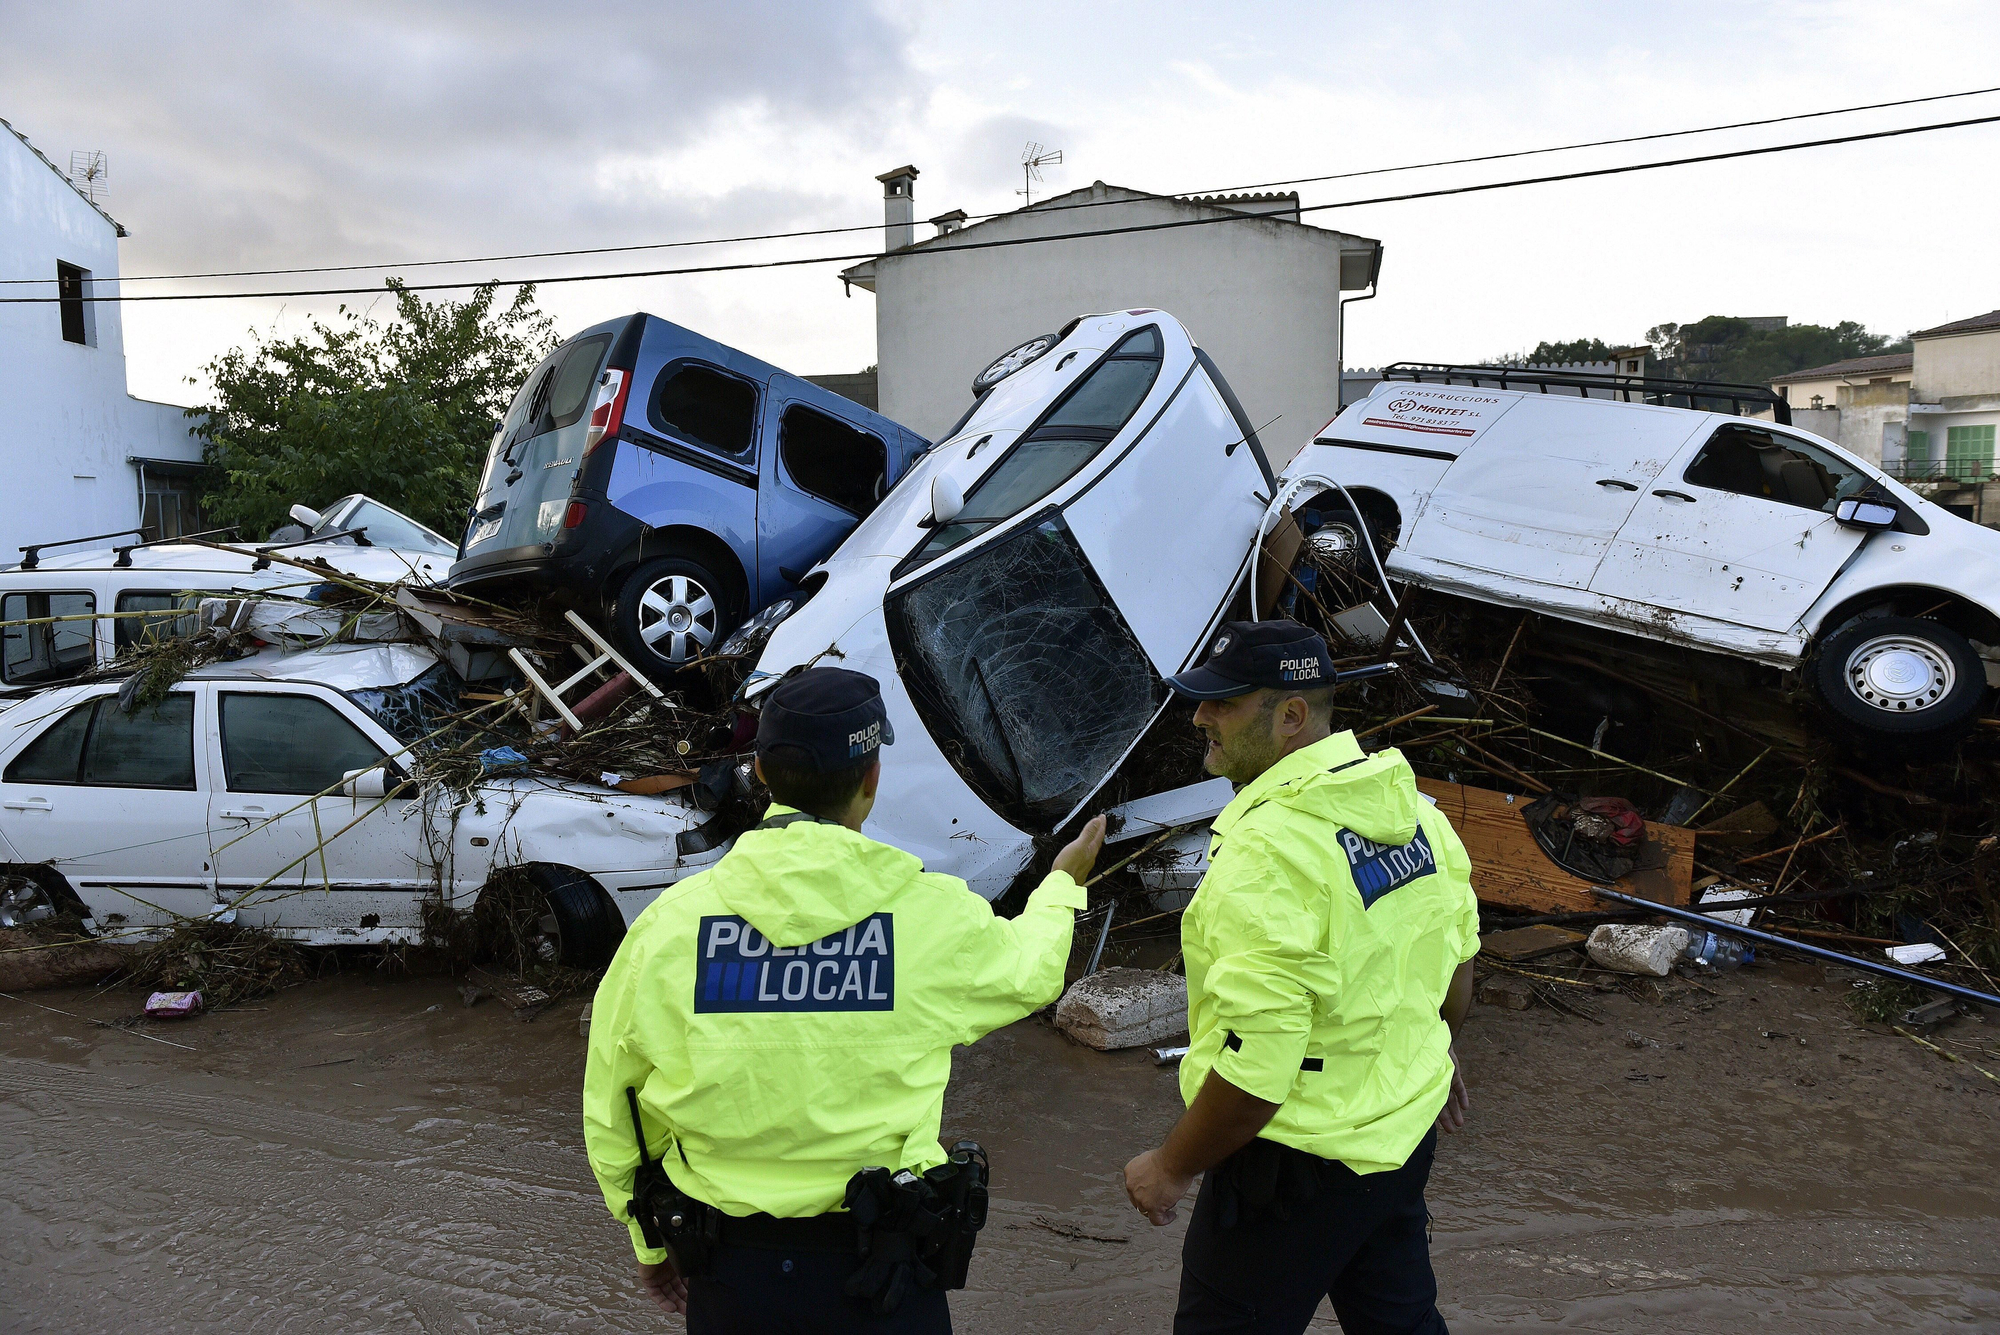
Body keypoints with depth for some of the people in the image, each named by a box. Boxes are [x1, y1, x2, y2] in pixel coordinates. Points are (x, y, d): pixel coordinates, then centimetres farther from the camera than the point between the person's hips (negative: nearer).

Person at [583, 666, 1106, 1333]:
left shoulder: (670, 921, -9)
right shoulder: (930, 911, -12)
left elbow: (612, 1113, 2)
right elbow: (1028, 970, 10)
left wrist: (653, 1243, 18)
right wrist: (1064, 882, 31)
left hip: (726, 1276, 2)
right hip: (880, 1277, -1)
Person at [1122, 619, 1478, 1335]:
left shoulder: (1265, 854, -30)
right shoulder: (1411, 807, -2)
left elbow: (1256, 1068, -30)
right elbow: (1457, 956, 13)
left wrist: (1171, 1166, -15)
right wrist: (1437, 1055, 30)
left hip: (1301, 1161, -8)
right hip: (1408, 1128, 8)